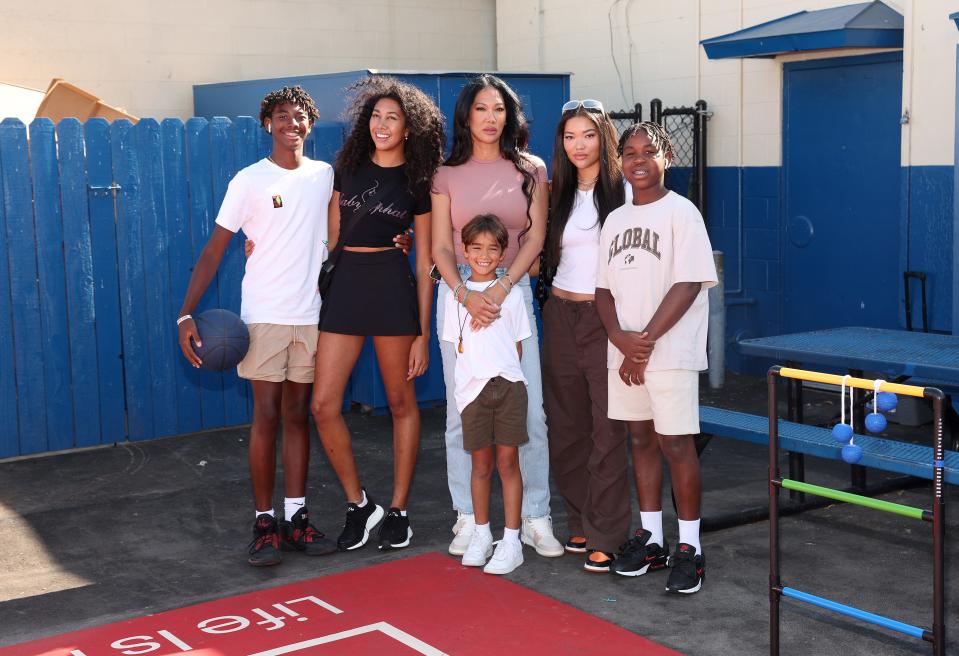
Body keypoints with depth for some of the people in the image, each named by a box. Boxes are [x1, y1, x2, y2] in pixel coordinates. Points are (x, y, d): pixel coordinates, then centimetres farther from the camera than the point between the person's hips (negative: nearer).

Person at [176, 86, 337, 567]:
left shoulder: (326, 176, 7)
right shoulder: (250, 181, -4)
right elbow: (214, 250, -6)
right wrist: (187, 313, -15)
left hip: (313, 314, 3)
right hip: (264, 315, -3)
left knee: (298, 415, 7)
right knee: (266, 416, -2)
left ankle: (296, 517, 13)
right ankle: (264, 522, 5)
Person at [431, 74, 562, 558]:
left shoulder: (531, 169, 6)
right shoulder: (448, 175, 6)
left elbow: (535, 238, 0)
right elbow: (441, 247, 1)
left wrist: (500, 291, -14)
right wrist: (466, 297, -16)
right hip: (458, 292, 0)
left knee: (529, 410, -2)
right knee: (461, 412, 2)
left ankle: (536, 518, 8)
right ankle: (468, 518, 11)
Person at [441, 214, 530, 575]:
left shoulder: (511, 292, 7)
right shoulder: (457, 294, 8)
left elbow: (517, 344, 10)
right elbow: (458, 344, 9)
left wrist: (506, 374, 2)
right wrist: (480, 369, 0)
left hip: (509, 385, -1)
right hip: (473, 387, 1)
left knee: (508, 462, -1)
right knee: (480, 464, 8)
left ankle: (511, 541, 4)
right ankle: (481, 535, 22)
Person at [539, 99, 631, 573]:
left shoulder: (623, 189, -3)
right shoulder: (558, 193, 12)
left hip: (607, 317, -5)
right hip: (561, 316, 5)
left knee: (608, 429, -5)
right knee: (565, 427, 9)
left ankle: (606, 537, 2)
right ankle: (581, 522, 23)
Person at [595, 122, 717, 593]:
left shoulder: (681, 213, -5)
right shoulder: (615, 220, 13)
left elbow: (687, 284, -12)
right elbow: (604, 288, 11)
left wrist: (646, 341, -14)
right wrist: (621, 339, -7)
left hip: (670, 352, -6)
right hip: (624, 352, 6)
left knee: (675, 443, -5)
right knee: (640, 438, 11)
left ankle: (689, 547, 5)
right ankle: (650, 538, 22)